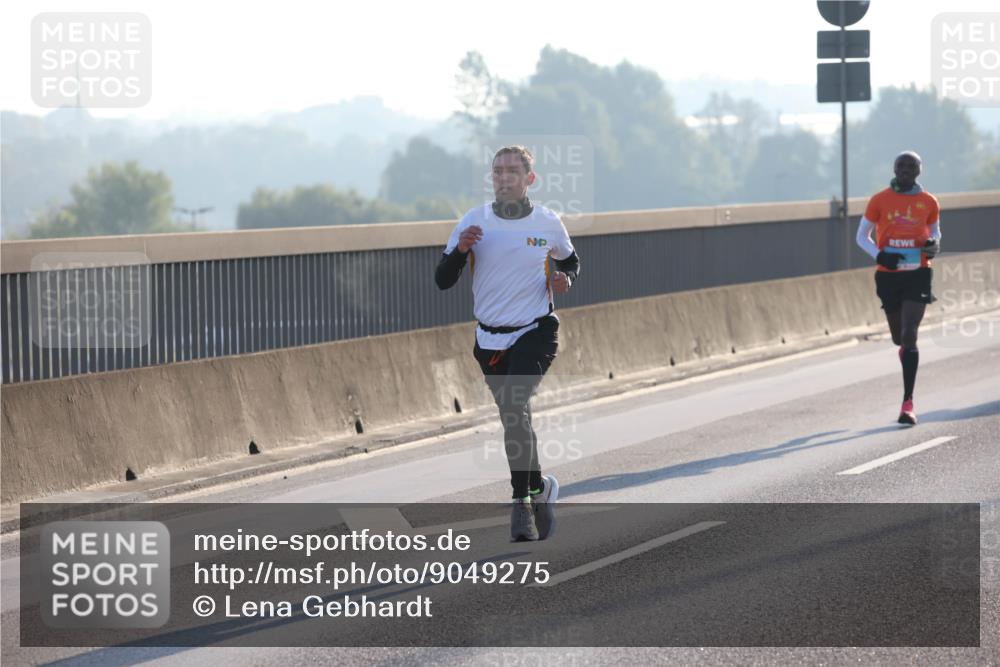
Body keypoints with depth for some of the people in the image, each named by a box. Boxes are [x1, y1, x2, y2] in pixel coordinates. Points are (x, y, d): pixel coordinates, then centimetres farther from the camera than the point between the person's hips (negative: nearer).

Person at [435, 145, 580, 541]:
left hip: (535, 333, -3)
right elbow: (442, 281, 0)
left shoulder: (548, 223, -1)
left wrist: (565, 279, -4)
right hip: (490, 340, 3)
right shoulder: (473, 221, -1)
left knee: (515, 409, -23)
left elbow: (570, 262, 18)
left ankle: (523, 501, -15)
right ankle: (539, 487, 31)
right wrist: (461, 249, -18)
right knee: (514, 418, 11)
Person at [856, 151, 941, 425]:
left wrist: (934, 246, -5)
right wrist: (879, 255, -13)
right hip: (889, 276, 1)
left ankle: (908, 403, -15)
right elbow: (862, 236, 7)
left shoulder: (929, 203, 3)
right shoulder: (879, 201, 0)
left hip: (917, 275, -1)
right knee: (899, 338, 12)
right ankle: (906, 348, 53)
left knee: (909, 336, -13)